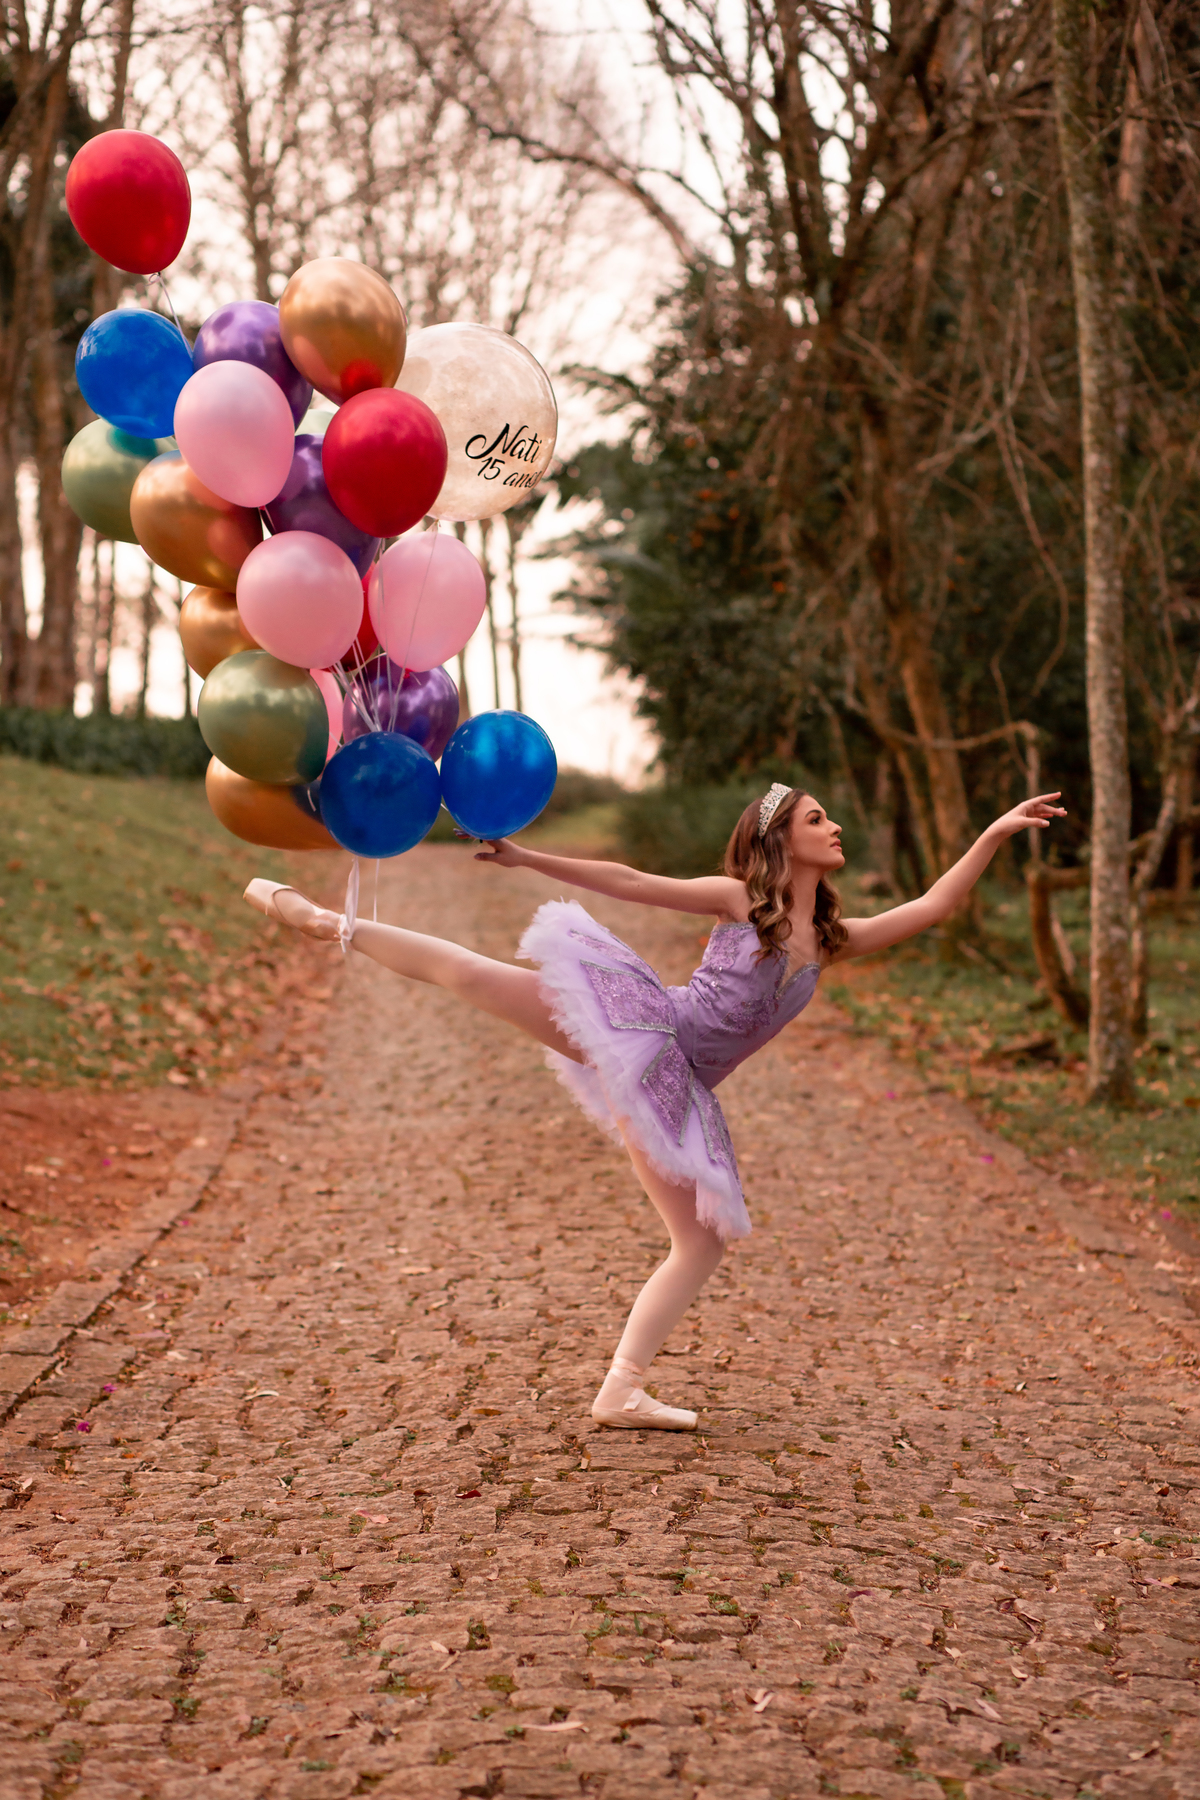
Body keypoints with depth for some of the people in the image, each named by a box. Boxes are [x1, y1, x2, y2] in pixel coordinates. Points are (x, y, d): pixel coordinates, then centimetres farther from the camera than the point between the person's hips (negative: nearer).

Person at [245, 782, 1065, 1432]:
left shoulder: (834, 940, 15)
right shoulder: (737, 897, 3)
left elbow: (933, 906, 14)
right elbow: (627, 882, 4)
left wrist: (996, 834, 9)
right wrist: (531, 858, 1)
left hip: (675, 1088, 5)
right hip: (642, 1023, -5)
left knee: (706, 1239, -1)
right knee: (470, 973, -22)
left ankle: (621, 1390, 5)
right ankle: (325, 920, -11)